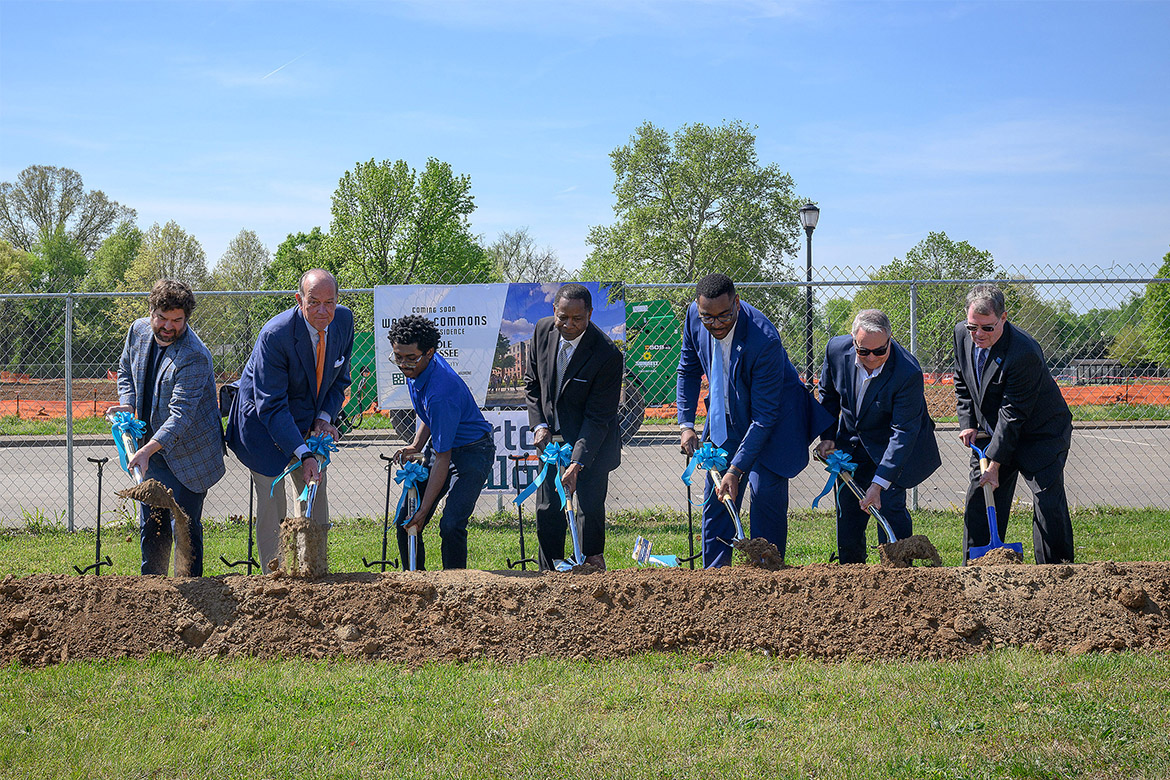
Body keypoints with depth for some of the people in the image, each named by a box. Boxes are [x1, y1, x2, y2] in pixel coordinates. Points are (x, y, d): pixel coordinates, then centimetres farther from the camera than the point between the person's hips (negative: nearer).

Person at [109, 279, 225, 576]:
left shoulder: (194, 357, -24)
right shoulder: (138, 331, -1)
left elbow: (181, 413, -29)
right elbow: (125, 369, 19)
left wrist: (148, 450, -37)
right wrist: (127, 406, 1)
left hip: (188, 453, -7)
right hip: (151, 446, 7)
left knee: (184, 527, -5)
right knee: (151, 525, 13)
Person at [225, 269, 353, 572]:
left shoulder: (343, 321, -12)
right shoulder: (274, 335, -31)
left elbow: (339, 379, 5)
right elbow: (271, 407, -30)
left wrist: (324, 418, -12)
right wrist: (303, 455, -36)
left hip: (307, 421, 6)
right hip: (263, 423, -6)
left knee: (316, 497, 7)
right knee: (272, 504, -7)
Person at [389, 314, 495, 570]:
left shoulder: (440, 393, -33)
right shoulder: (416, 367, -7)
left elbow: (443, 459, -29)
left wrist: (424, 510, -27)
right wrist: (416, 446, 0)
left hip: (472, 452, -9)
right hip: (438, 446, 9)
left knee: (451, 526, -23)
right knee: (405, 522, 1)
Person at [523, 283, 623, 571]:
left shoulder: (607, 354, -23)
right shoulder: (543, 331, -8)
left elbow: (597, 415, -21)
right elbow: (532, 382, 8)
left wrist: (577, 463, -27)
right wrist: (539, 425, -5)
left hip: (592, 443, -4)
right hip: (551, 438, 4)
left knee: (590, 508, -5)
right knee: (547, 511, 3)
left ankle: (593, 565, 14)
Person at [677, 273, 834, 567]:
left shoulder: (764, 341, -35)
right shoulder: (694, 316, -17)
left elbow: (764, 416, -30)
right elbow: (688, 369, 3)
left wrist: (736, 470, -31)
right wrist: (686, 424, -4)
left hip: (773, 423, -5)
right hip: (726, 419, 6)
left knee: (766, 497, -10)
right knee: (716, 499, 4)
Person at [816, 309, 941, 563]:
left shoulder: (908, 373, -32)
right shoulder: (837, 349, -19)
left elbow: (903, 433, -32)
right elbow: (828, 395, 4)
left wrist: (879, 483, -36)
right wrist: (827, 436, -4)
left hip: (891, 445, -4)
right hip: (851, 443, 4)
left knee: (890, 505, -15)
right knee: (847, 507, 7)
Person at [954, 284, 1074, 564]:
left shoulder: (1024, 353, -30)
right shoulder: (962, 334, -9)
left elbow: (1013, 413, -27)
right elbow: (962, 383, 10)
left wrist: (995, 463, -26)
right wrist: (967, 423, -1)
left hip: (1041, 433, -6)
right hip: (993, 431, 6)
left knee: (1048, 503, -13)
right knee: (979, 499, 4)